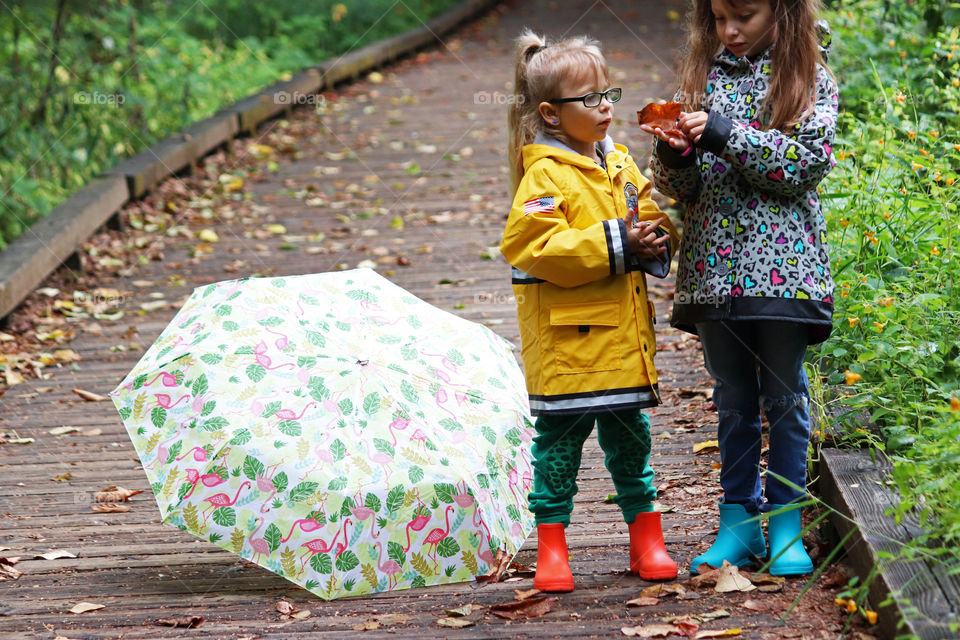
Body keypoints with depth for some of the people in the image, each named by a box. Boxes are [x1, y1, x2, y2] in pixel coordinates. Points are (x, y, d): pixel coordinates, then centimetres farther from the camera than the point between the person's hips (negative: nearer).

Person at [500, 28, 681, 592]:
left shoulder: (620, 163, 12)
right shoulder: (545, 174, -12)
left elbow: (650, 215, 22)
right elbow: (534, 246, -22)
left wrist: (657, 239, -3)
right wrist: (615, 245, -23)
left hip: (624, 335, 7)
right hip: (568, 340, -7)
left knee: (631, 436, 14)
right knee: (560, 439, 0)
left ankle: (646, 539, 23)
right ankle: (552, 547, 9)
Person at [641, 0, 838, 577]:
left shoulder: (809, 76, -1)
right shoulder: (704, 75, 10)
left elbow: (808, 162, -13)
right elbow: (682, 188, 10)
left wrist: (725, 136, -20)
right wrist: (674, 155, -13)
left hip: (781, 265, -3)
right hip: (715, 266, 3)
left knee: (784, 395, 3)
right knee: (733, 398, 10)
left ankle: (785, 523, 11)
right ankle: (739, 521, 17)